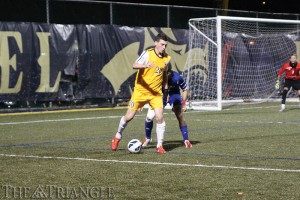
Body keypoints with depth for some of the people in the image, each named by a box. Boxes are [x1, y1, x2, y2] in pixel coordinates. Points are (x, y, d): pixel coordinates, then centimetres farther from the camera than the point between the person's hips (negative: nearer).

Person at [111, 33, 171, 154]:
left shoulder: (166, 58, 3)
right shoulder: (147, 54, -13)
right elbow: (135, 65, -28)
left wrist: (166, 89, 16)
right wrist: (145, 65, -48)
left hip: (156, 93, 3)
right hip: (140, 91, -3)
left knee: (160, 117, -13)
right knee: (129, 117, 3)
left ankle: (160, 146, -1)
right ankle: (117, 137, 29)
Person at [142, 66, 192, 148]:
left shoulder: (177, 78, -31)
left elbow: (185, 89, -12)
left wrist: (183, 103, -18)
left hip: (173, 93, -1)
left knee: (180, 116, -14)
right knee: (149, 117, -10)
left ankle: (186, 140, 0)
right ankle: (148, 138, 15)